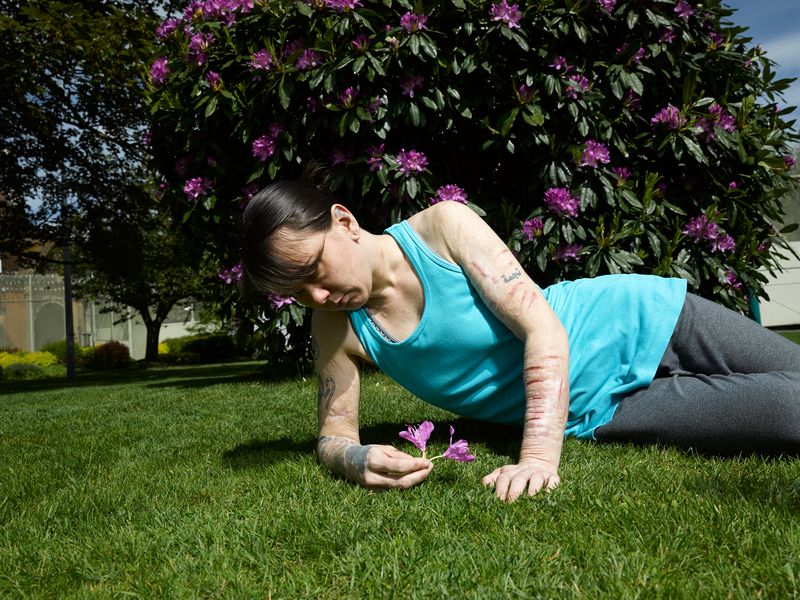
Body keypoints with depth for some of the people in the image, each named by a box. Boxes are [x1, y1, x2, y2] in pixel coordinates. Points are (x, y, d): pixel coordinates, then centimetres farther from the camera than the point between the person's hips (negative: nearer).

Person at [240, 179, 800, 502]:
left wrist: (539, 456, -36)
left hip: (638, 324, -1)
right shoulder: (338, 328, -8)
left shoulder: (442, 225, -19)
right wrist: (357, 460, -32)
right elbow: (333, 433, -5)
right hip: (595, 412, 2)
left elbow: (543, 328, -24)